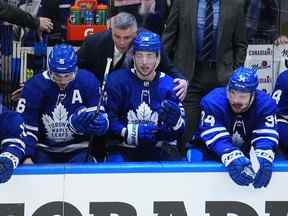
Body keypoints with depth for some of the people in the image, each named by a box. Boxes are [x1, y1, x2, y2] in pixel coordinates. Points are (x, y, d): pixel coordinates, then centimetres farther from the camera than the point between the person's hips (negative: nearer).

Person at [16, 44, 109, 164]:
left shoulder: (88, 82, -13)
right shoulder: (35, 85, -14)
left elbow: (100, 117, -10)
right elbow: (25, 124, -12)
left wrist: (99, 122, -34)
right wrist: (27, 157, -22)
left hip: (77, 150, 0)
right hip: (43, 149, 0)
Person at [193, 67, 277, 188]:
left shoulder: (265, 104, -19)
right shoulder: (212, 101, -26)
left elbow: (266, 136, -28)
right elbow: (216, 137, -34)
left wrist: (263, 159, -50)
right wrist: (233, 158, -52)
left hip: (248, 153, 2)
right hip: (217, 152, -1)